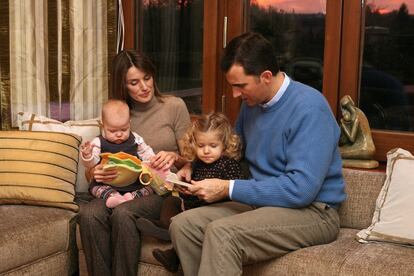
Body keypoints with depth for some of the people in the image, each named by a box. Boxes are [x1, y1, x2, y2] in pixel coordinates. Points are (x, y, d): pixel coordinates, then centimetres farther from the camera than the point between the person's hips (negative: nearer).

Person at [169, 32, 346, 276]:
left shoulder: (309, 108, -18)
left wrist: (228, 189, -21)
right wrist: (194, 166, 6)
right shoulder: (252, 102, 7)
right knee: (182, 225, -10)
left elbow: (301, 188, -26)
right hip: (263, 201, 8)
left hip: (311, 212, -8)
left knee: (221, 232, -31)